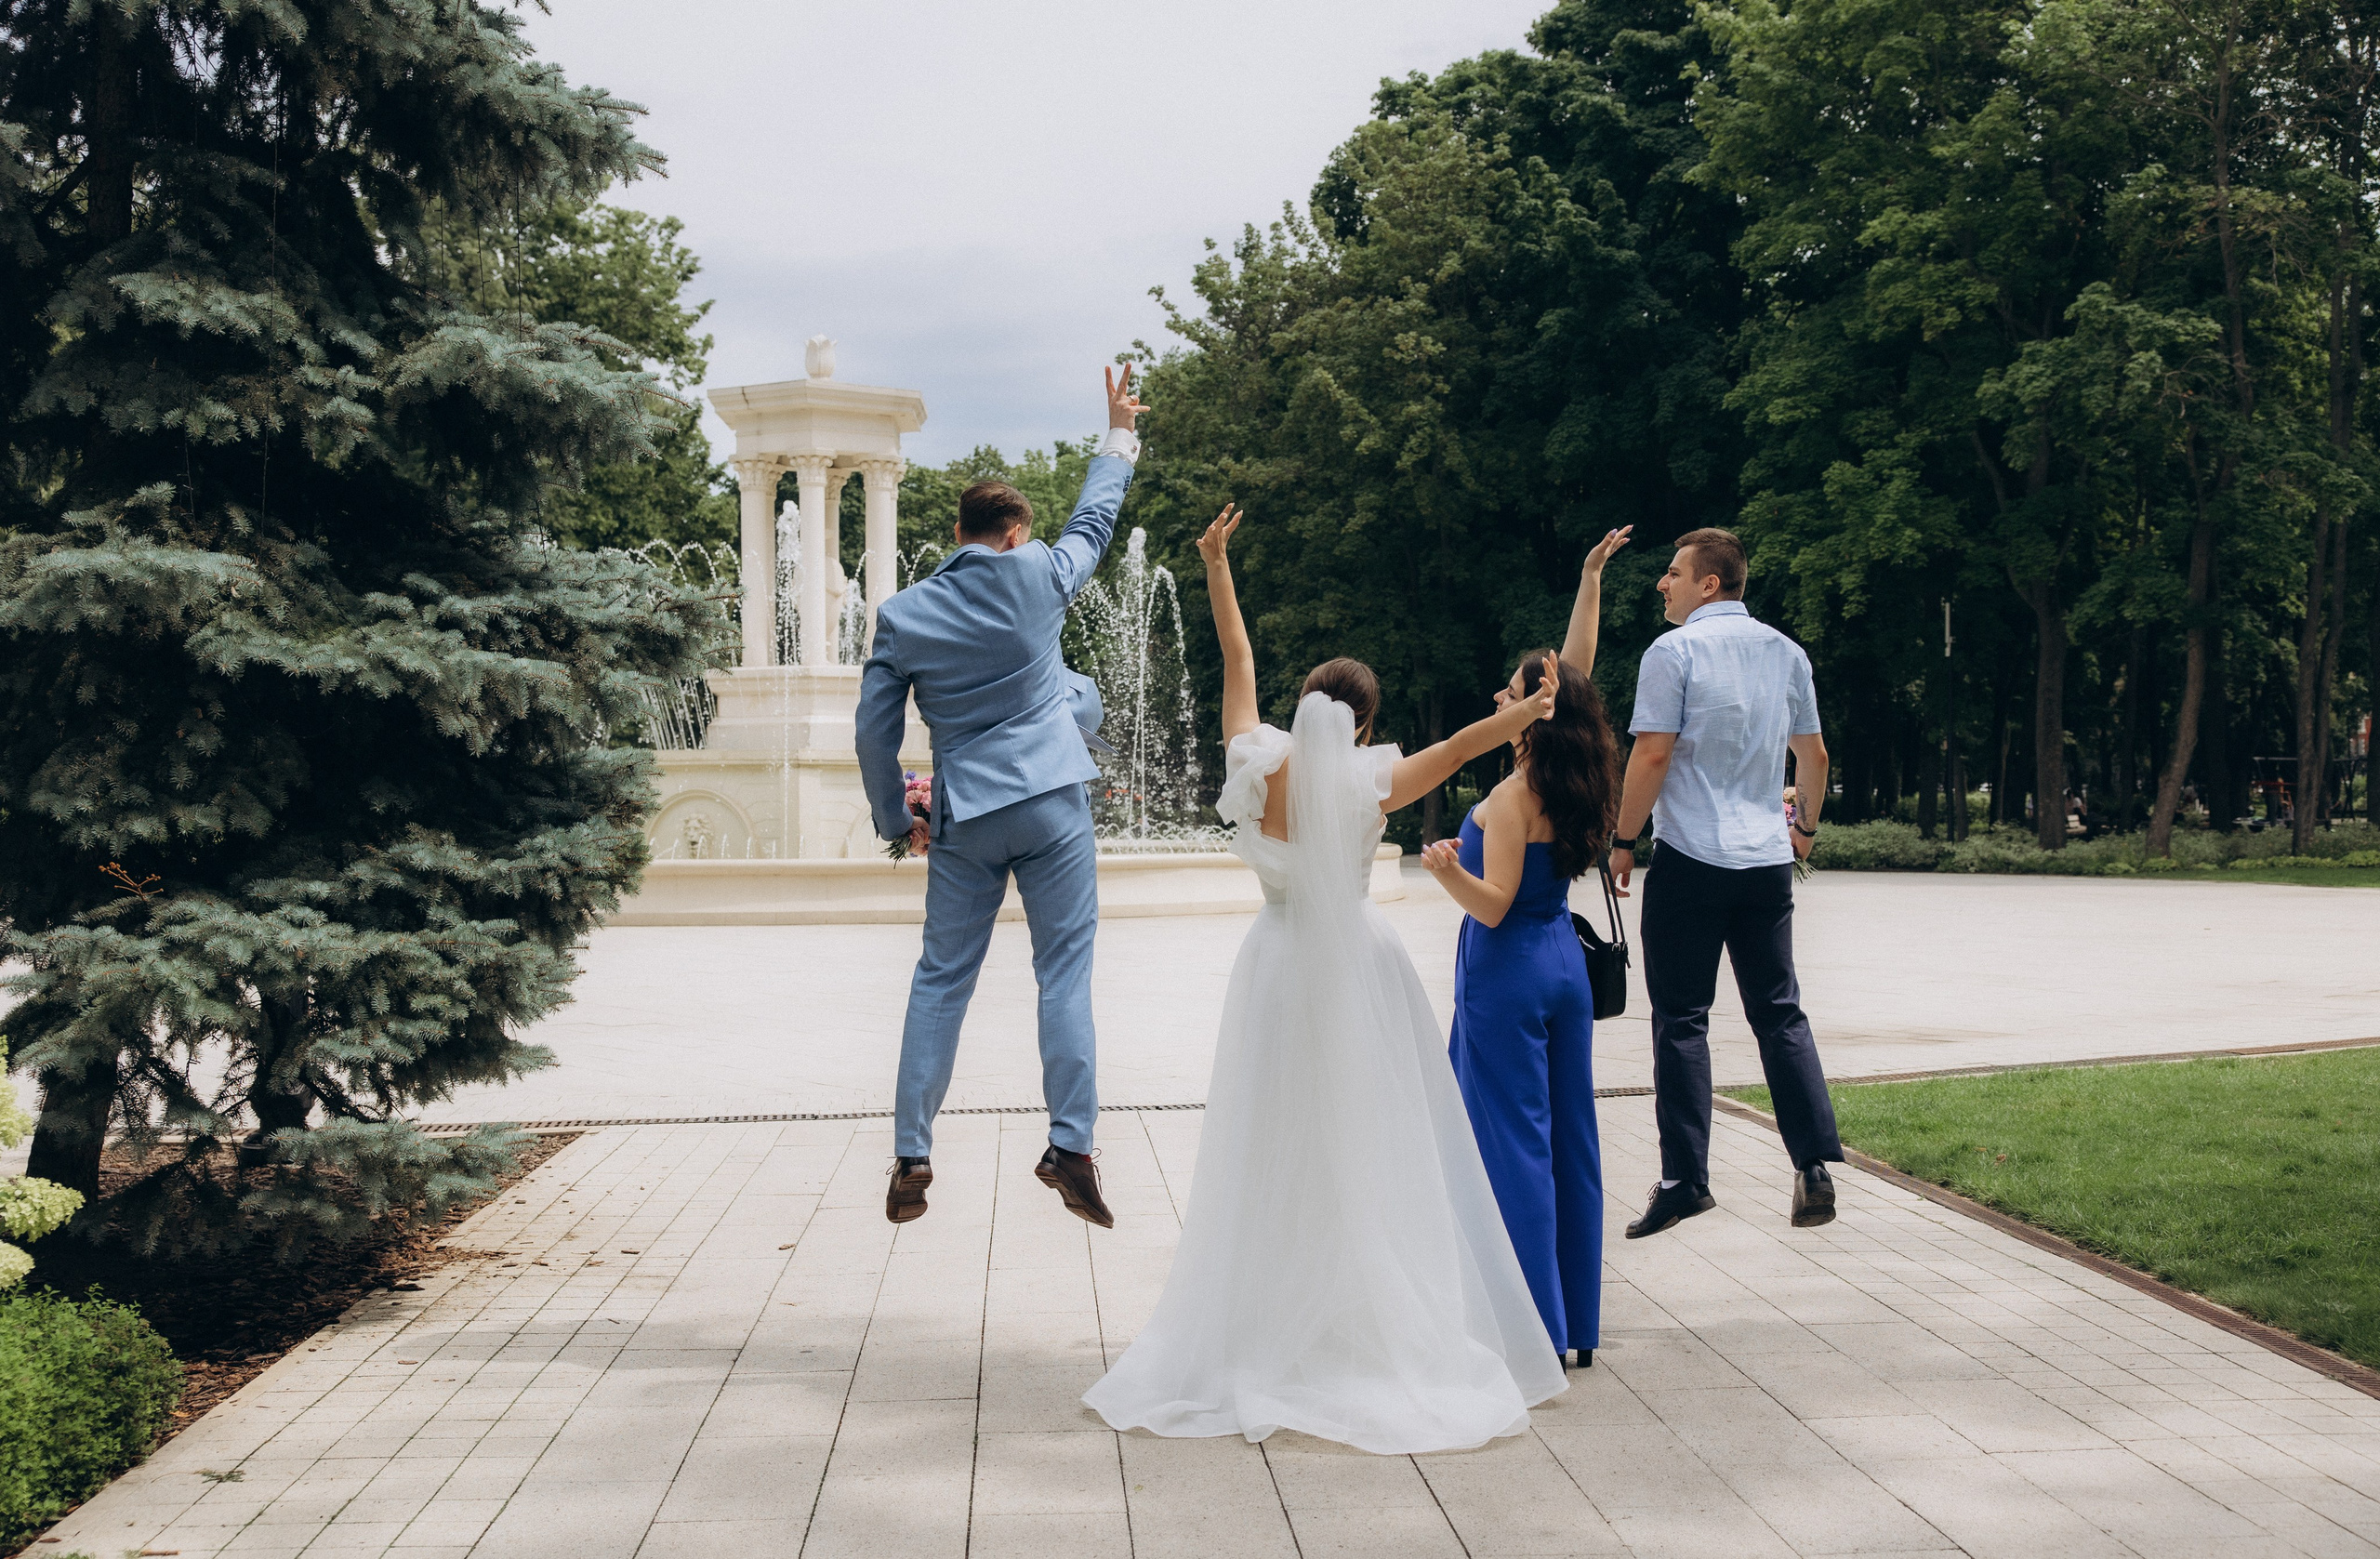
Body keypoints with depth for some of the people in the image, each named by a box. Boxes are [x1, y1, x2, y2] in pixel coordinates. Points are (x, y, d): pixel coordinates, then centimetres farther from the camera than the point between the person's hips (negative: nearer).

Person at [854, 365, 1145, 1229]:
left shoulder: (901, 615, 1)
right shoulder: (1035, 576, -3)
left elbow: (874, 735, 3)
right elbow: (1094, 520, 15)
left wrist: (896, 820, 16)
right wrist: (1118, 432, 29)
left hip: (964, 821, 2)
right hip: (1052, 805, -1)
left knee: (940, 982, 9)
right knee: (1064, 973, 2)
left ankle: (911, 1157, 9)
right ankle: (1070, 1144, -4)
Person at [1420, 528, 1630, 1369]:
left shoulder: (1513, 797, -18)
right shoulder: (1575, 783, 3)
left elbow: (1493, 905, -19)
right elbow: (1577, 669, 13)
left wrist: (1450, 873, -35)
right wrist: (1591, 579, 17)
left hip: (1506, 976, -8)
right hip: (1565, 966, 8)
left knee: (1512, 1143, -3)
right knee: (1567, 1140, 11)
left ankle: (1533, 1330, -2)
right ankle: (1576, 1321, 17)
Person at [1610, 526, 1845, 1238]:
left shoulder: (1674, 651, -8)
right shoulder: (1786, 652, 10)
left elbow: (1653, 755, -13)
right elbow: (1813, 756, 16)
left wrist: (1624, 841, -4)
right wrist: (1805, 827, 31)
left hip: (1690, 858, -5)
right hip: (1768, 859, 5)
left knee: (1682, 1019, -1)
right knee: (1779, 1013, 10)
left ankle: (1684, 1180, -1)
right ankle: (1815, 1166, 4)